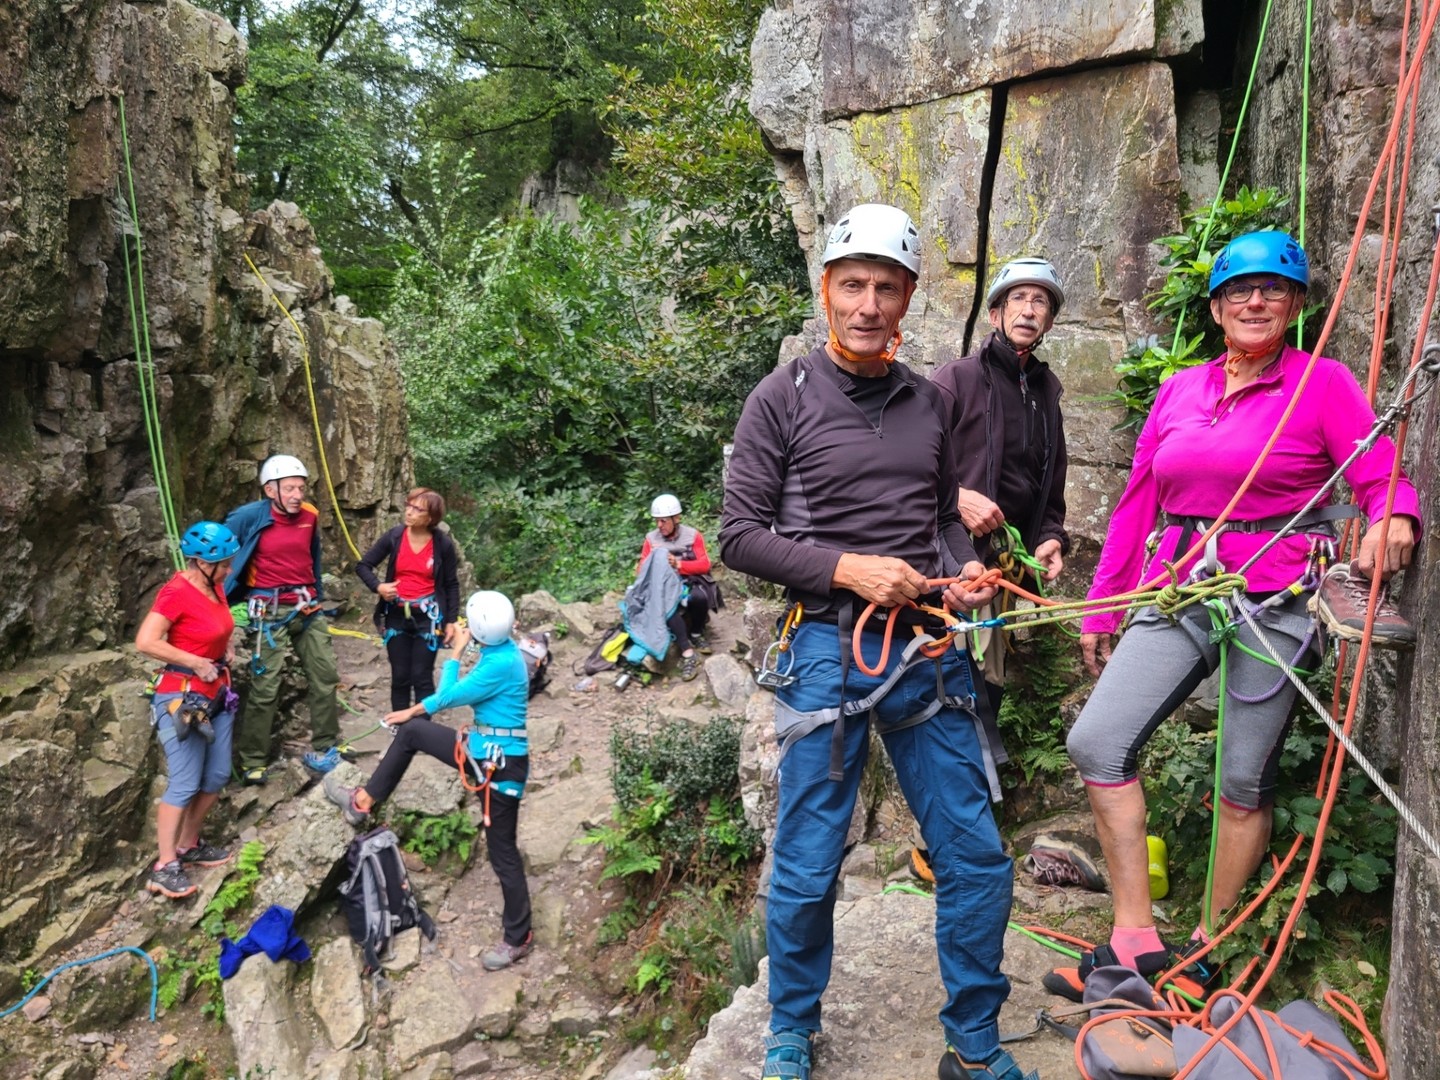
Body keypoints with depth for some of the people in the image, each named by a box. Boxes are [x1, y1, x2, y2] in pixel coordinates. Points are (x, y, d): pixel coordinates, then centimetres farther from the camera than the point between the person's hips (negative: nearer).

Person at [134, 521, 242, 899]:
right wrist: (197, 663, -21)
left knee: (216, 777, 12)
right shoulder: (177, 592, -19)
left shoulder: (215, 587, 6)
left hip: (217, 696, 8)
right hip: (182, 697, -8)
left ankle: (188, 846, 27)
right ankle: (164, 868, 4)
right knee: (185, 786, -6)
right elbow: (145, 642, -26)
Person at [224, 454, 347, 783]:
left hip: (308, 608, 5)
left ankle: (325, 747, 21)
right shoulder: (249, 517, -13)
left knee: (325, 677, 8)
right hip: (271, 612, -5)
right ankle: (252, 762, 9)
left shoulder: (310, 515, 2)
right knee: (265, 689, -3)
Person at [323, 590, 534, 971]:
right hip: (483, 751, 9)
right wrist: (413, 713, 13)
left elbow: (448, 696, -14)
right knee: (411, 733, 14)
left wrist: (455, 653, -3)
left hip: (501, 762, -9)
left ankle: (518, 939, 17)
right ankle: (362, 802, 27)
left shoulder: (501, 664, -26)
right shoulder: (500, 651, 3)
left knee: (501, 850, 2)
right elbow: (461, 692, 14)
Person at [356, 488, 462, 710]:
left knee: (422, 678, 1)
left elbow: (452, 585, 1)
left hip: (427, 617, -2)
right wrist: (378, 586, -14)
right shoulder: (394, 536, -4)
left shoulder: (443, 544, -8)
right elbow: (363, 565, 5)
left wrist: (451, 621, -2)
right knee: (400, 677, 9)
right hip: (397, 616, 2)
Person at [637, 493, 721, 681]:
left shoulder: (692, 535, 2)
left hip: (691, 582, 0)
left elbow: (704, 565, -5)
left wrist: (679, 564, -18)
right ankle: (687, 654, -35)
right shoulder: (651, 538, 6)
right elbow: (642, 569, 5)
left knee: (699, 597, -36)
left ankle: (697, 634, -4)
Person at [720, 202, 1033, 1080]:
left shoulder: (928, 403, 12)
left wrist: (967, 570, -1)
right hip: (828, 646, -4)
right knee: (808, 870, 5)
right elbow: (742, 535, -4)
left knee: (977, 859, 8)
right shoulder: (783, 398, -1)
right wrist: (845, 569, -15)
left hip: (928, 647, 4)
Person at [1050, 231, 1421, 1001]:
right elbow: (1136, 503, 13)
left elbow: (1382, 475, -7)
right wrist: (1101, 609, 14)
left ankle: (1204, 949, 22)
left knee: (1245, 780, 3)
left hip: (1273, 602, -4)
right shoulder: (1179, 391, 12)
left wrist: (1394, 521, -32)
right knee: (1096, 741, -8)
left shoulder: (1324, 383, 1)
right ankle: (1136, 940, 2)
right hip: (1178, 593, 4)